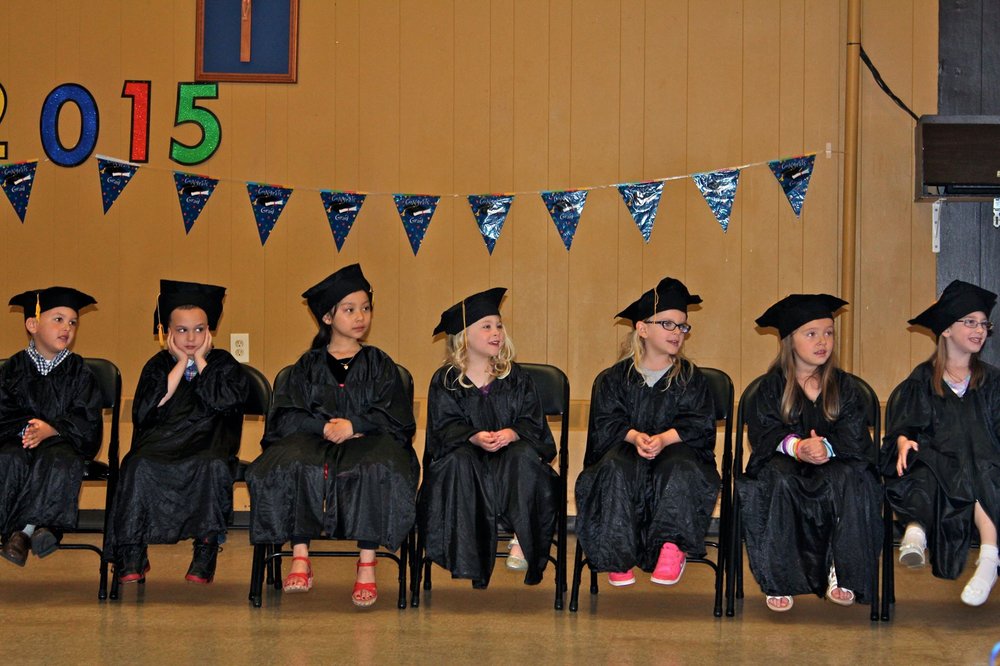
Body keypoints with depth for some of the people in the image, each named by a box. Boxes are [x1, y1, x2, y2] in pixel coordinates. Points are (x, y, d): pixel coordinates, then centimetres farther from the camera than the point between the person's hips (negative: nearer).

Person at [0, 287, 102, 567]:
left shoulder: (79, 372, 7)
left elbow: (87, 422, -2)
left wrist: (52, 429, -18)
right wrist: (24, 428, -20)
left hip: (62, 440, -1)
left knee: (61, 462, -35)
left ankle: (24, 529, -33)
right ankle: (38, 527, -31)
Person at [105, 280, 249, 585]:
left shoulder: (223, 363, 12)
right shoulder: (158, 365, 13)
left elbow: (226, 400, -9)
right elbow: (147, 410, -5)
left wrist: (200, 361, 0)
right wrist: (181, 364, -2)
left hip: (209, 442, -1)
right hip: (163, 442, 1)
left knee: (213, 466, -37)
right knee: (139, 466, -32)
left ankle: (206, 547, -25)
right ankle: (131, 555, -25)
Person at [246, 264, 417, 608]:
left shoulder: (379, 364, 14)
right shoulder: (309, 365, 15)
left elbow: (395, 417, 2)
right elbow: (285, 417, 2)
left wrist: (353, 425, -15)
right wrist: (325, 427, -15)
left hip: (367, 441, -1)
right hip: (313, 443, 1)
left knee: (378, 470, -37)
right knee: (289, 466, -34)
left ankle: (367, 566, -33)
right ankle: (300, 559, -29)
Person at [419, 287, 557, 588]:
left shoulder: (516, 377, 7)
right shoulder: (445, 380, 2)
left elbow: (532, 421, -2)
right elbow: (446, 426, -8)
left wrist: (511, 433, -26)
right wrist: (475, 437, -29)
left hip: (509, 454, 1)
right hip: (467, 459, -1)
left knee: (524, 454, -33)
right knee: (459, 459, -36)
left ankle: (522, 539, -28)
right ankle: (466, 553, -33)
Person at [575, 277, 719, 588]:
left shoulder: (690, 378, 10)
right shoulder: (615, 378, 11)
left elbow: (700, 425, -2)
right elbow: (605, 423, 0)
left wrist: (663, 439, -21)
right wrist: (634, 436, -22)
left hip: (677, 449, 0)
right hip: (626, 450, 0)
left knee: (680, 466, -36)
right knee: (615, 467, -34)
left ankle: (672, 548, -30)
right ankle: (619, 556, -31)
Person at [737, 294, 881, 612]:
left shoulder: (845, 386, 9)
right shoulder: (771, 386, 5)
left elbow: (853, 435, -2)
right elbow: (762, 431, -5)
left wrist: (827, 447, -24)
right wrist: (795, 446, -26)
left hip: (834, 464, 1)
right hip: (784, 459, -1)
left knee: (848, 479, -34)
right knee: (778, 479, -35)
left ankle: (841, 574, -26)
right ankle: (779, 580, -31)